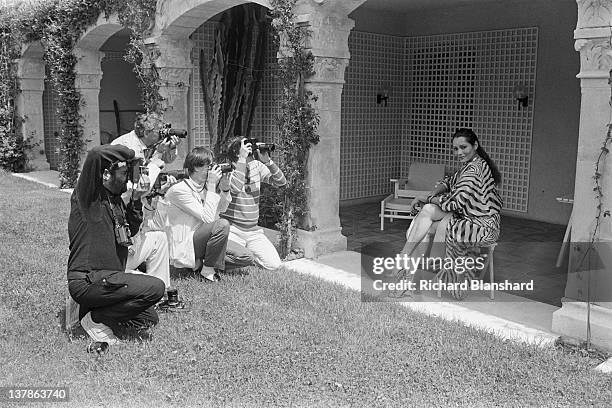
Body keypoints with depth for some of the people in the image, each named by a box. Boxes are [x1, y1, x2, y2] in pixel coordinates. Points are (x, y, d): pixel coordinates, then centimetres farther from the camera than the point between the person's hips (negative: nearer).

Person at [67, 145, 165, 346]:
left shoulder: (115, 199, 12)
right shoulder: (85, 197, -11)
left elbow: (130, 230, 19)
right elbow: (96, 154, -22)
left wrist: (136, 198, 7)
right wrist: (132, 155, -7)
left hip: (106, 278, 9)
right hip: (85, 281, -9)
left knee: (149, 318, 8)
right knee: (155, 287, -20)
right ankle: (97, 320, -6)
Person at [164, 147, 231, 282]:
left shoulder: (203, 186, 6)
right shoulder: (179, 190, -19)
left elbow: (221, 209, 12)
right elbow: (208, 218, -24)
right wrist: (211, 185, -20)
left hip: (198, 238, 9)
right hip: (182, 249, -9)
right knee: (222, 225, -27)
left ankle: (200, 263, 12)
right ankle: (208, 271, -11)